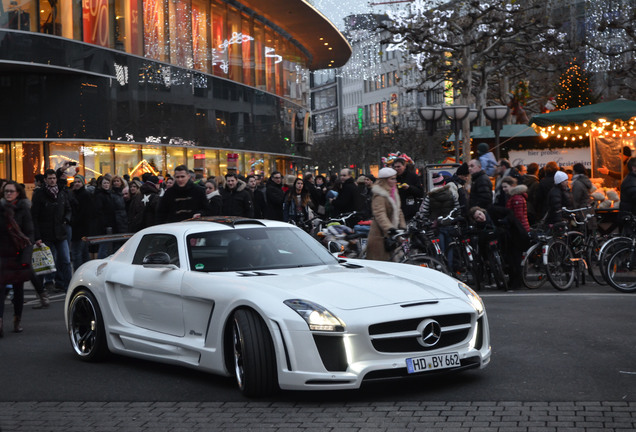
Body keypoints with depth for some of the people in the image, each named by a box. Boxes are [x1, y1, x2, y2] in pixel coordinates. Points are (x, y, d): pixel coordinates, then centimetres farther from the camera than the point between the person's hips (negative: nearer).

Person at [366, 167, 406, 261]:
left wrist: (403, 226, 11)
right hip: (380, 236, -9)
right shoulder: (379, 196, -15)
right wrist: (389, 228, -42)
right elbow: (380, 214, -28)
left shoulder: (394, 192, 15)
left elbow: (398, 211, 21)